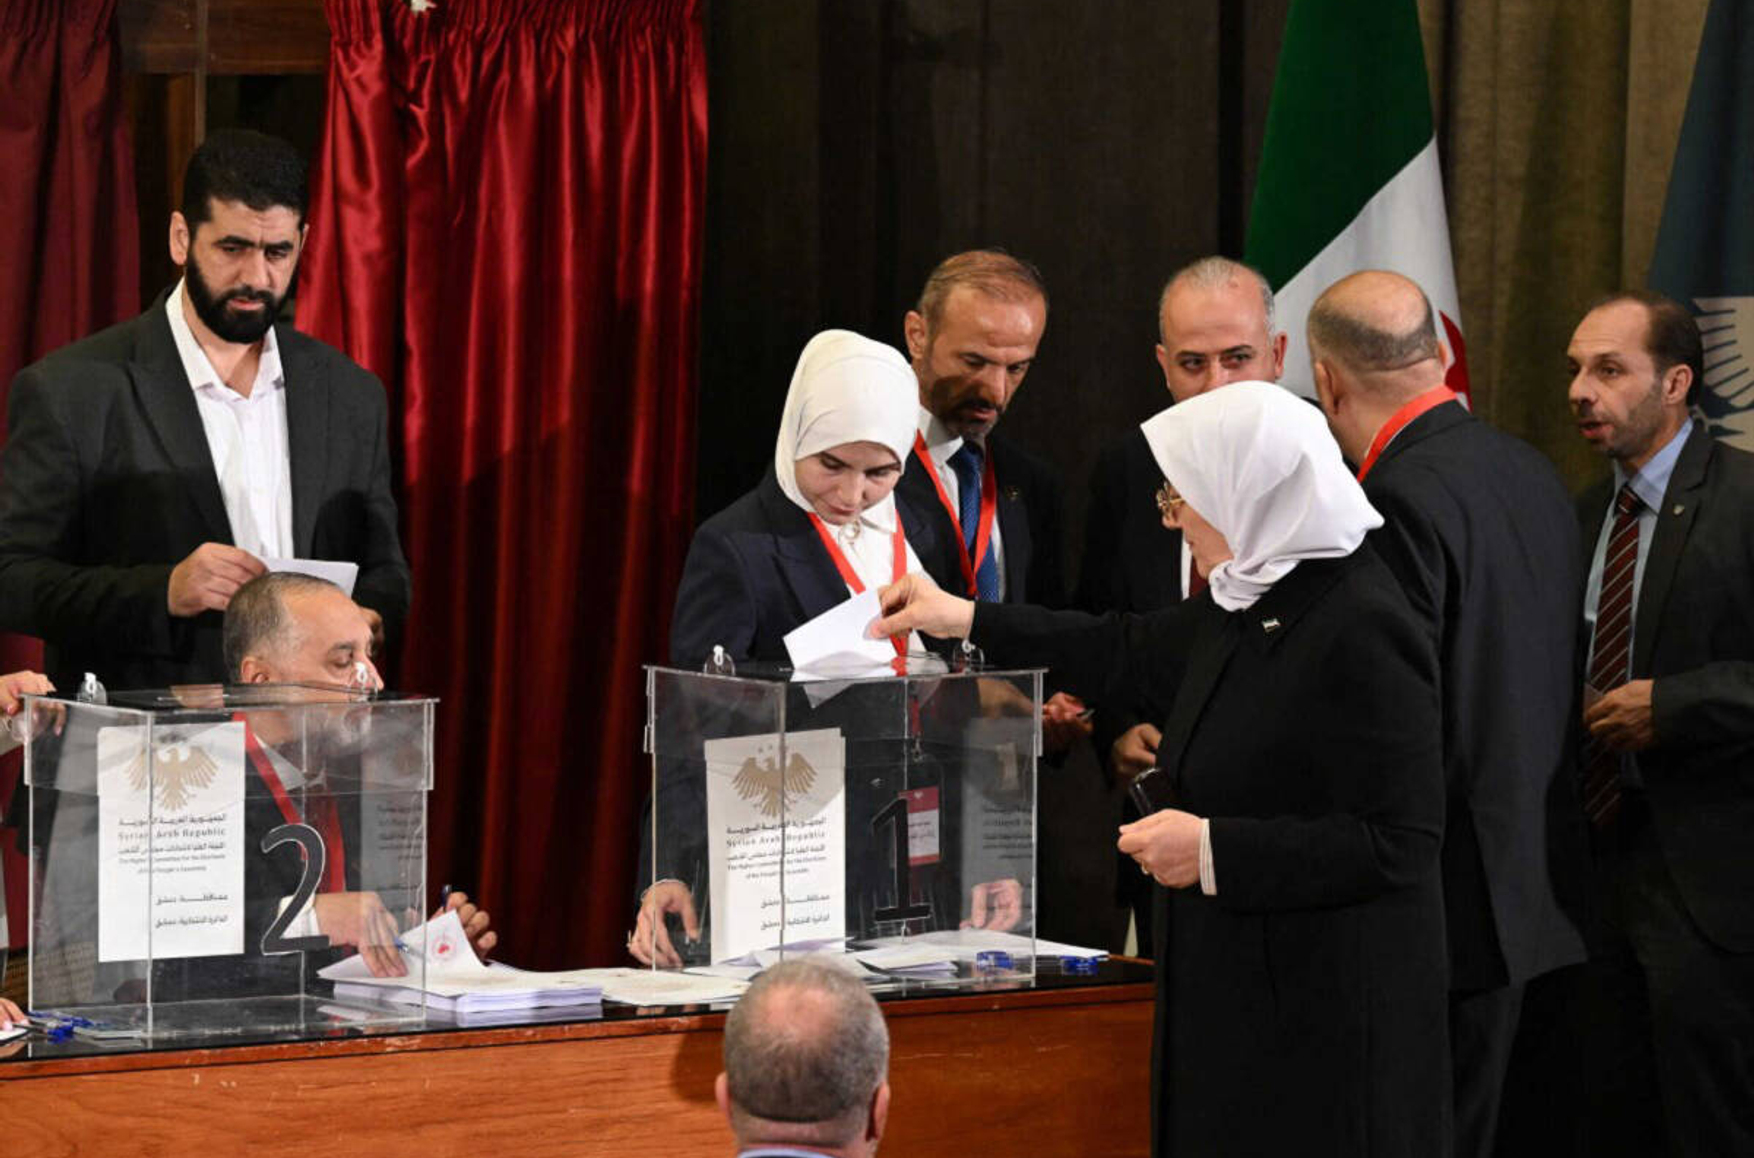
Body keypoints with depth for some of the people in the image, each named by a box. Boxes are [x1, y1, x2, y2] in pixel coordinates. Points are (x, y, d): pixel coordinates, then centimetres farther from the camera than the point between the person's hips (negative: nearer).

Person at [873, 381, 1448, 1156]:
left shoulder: (1361, 630, -20)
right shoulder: (1248, 604, 8)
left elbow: (1400, 841, -23)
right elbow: (1136, 652, 27)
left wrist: (1213, 849, -19)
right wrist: (966, 621, 31)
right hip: (1234, 996, 9)